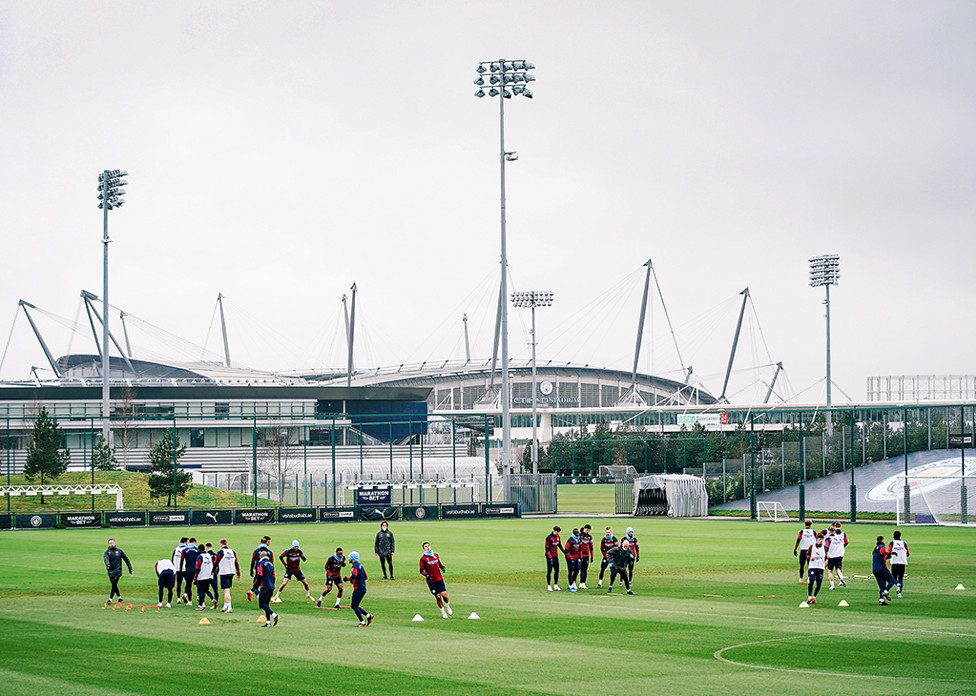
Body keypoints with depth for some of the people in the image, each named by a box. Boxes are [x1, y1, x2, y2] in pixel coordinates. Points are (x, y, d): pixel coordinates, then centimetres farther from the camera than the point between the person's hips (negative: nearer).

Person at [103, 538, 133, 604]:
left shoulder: (119, 551, 6)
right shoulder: (107, 552, 5)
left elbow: (126, 559, 12)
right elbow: (106, 558, -16)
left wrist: (130, 568, 11)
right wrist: (107, 564, -38)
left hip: (117, 570, -3)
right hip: (110, 571, 3)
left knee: (114, 584, -15)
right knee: (114, 585, 8)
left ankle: (110, 598, -16)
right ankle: (119, 597, 24)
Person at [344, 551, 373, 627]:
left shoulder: (355, 566, -13)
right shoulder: (360, 565, 17)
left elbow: (354, 576, -31)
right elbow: (365, 577, 24)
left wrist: (347, 579, -12)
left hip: (358, 589, -10)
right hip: (363, 588, 10)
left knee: (354, 606, -5)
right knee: (354, 606, 14)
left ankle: (362, 622, -7)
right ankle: (368, 616, 8)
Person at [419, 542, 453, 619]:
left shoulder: (436, 556, 10)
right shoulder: (423, 559, -4)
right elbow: (421, 570, -5)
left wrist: (442, 567, 1)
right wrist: (426, 574, -24)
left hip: (439, 579, 3)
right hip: (431, 581, -3)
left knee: (444, 594, -8)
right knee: (438, 596, -4)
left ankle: (447, 607, 21)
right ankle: (442, 612, 14)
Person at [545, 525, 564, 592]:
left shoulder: (558, 536, 6)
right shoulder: (549, 538, -16)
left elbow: (560, 545, 20)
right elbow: (547, 548, -17)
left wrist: (564, 553, 23)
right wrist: (550, 557, -25)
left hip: (556, 556, 7)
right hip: (550, 556, -7)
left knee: (557, 571, 8)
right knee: (549, 571, -2)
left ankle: (556, 585, 16)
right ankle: (549, 586, 3)